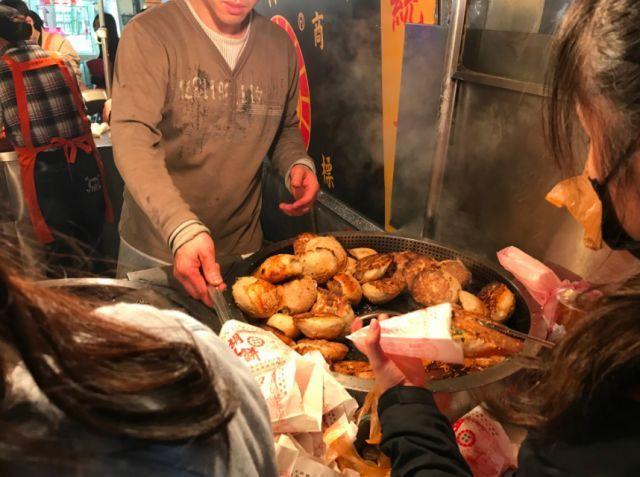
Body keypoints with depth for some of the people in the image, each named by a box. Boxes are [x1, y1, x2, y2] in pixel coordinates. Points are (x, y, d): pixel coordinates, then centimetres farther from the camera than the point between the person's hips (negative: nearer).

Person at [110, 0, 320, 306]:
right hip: (156, 250, -3)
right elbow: (132, 140, -24)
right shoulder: (147, 34, -12)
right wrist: (182, 229, -39)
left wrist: (297, 163, -7)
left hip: (243, 247, 4)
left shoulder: (280, 45, 3)